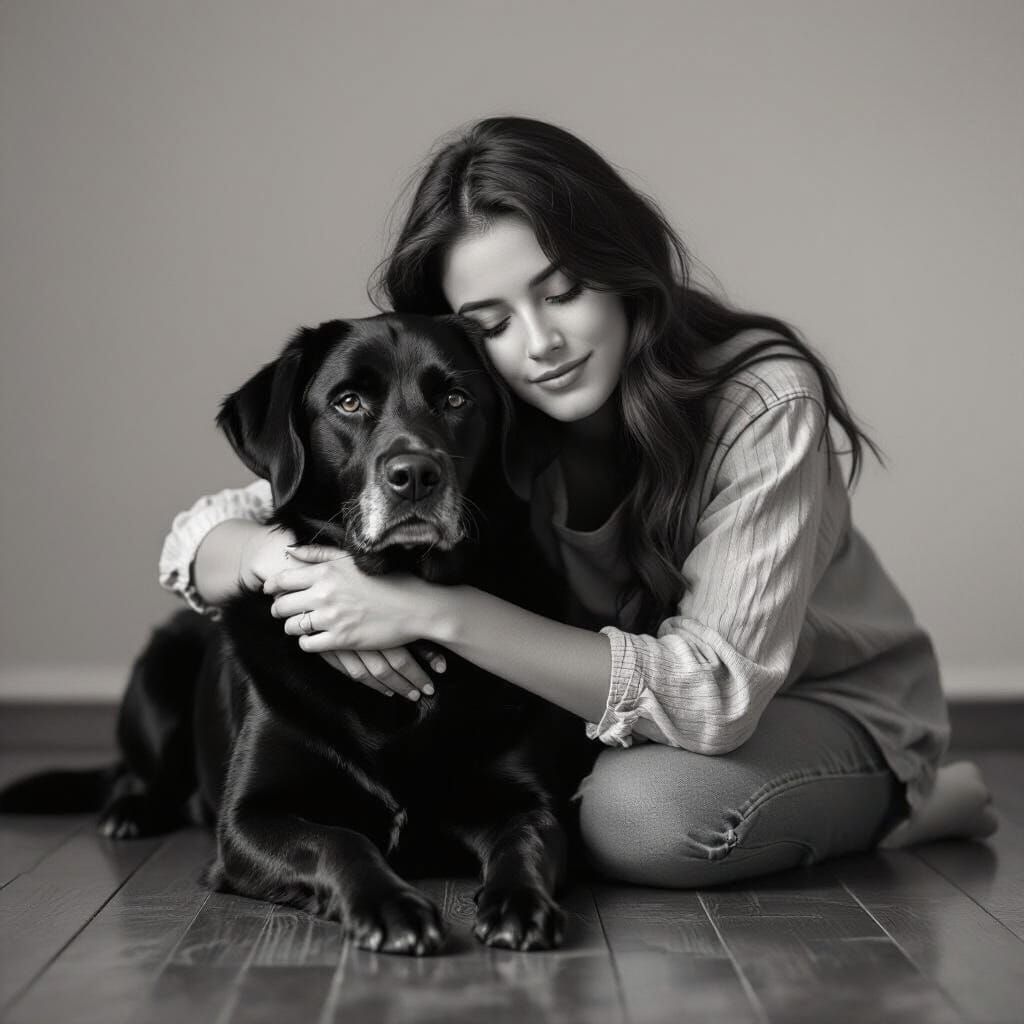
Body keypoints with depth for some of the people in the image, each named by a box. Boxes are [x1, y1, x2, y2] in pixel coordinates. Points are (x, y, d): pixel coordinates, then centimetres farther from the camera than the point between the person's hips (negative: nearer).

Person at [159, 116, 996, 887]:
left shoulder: (761, 397, -28)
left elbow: (716, 693, -35)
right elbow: (203, 536, -13)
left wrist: (440, 612, -42)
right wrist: (288, 559, -38)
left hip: (833, 709, -5)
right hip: (624, 715, 5)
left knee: (641, 808, -35)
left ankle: (921, 805, -5)